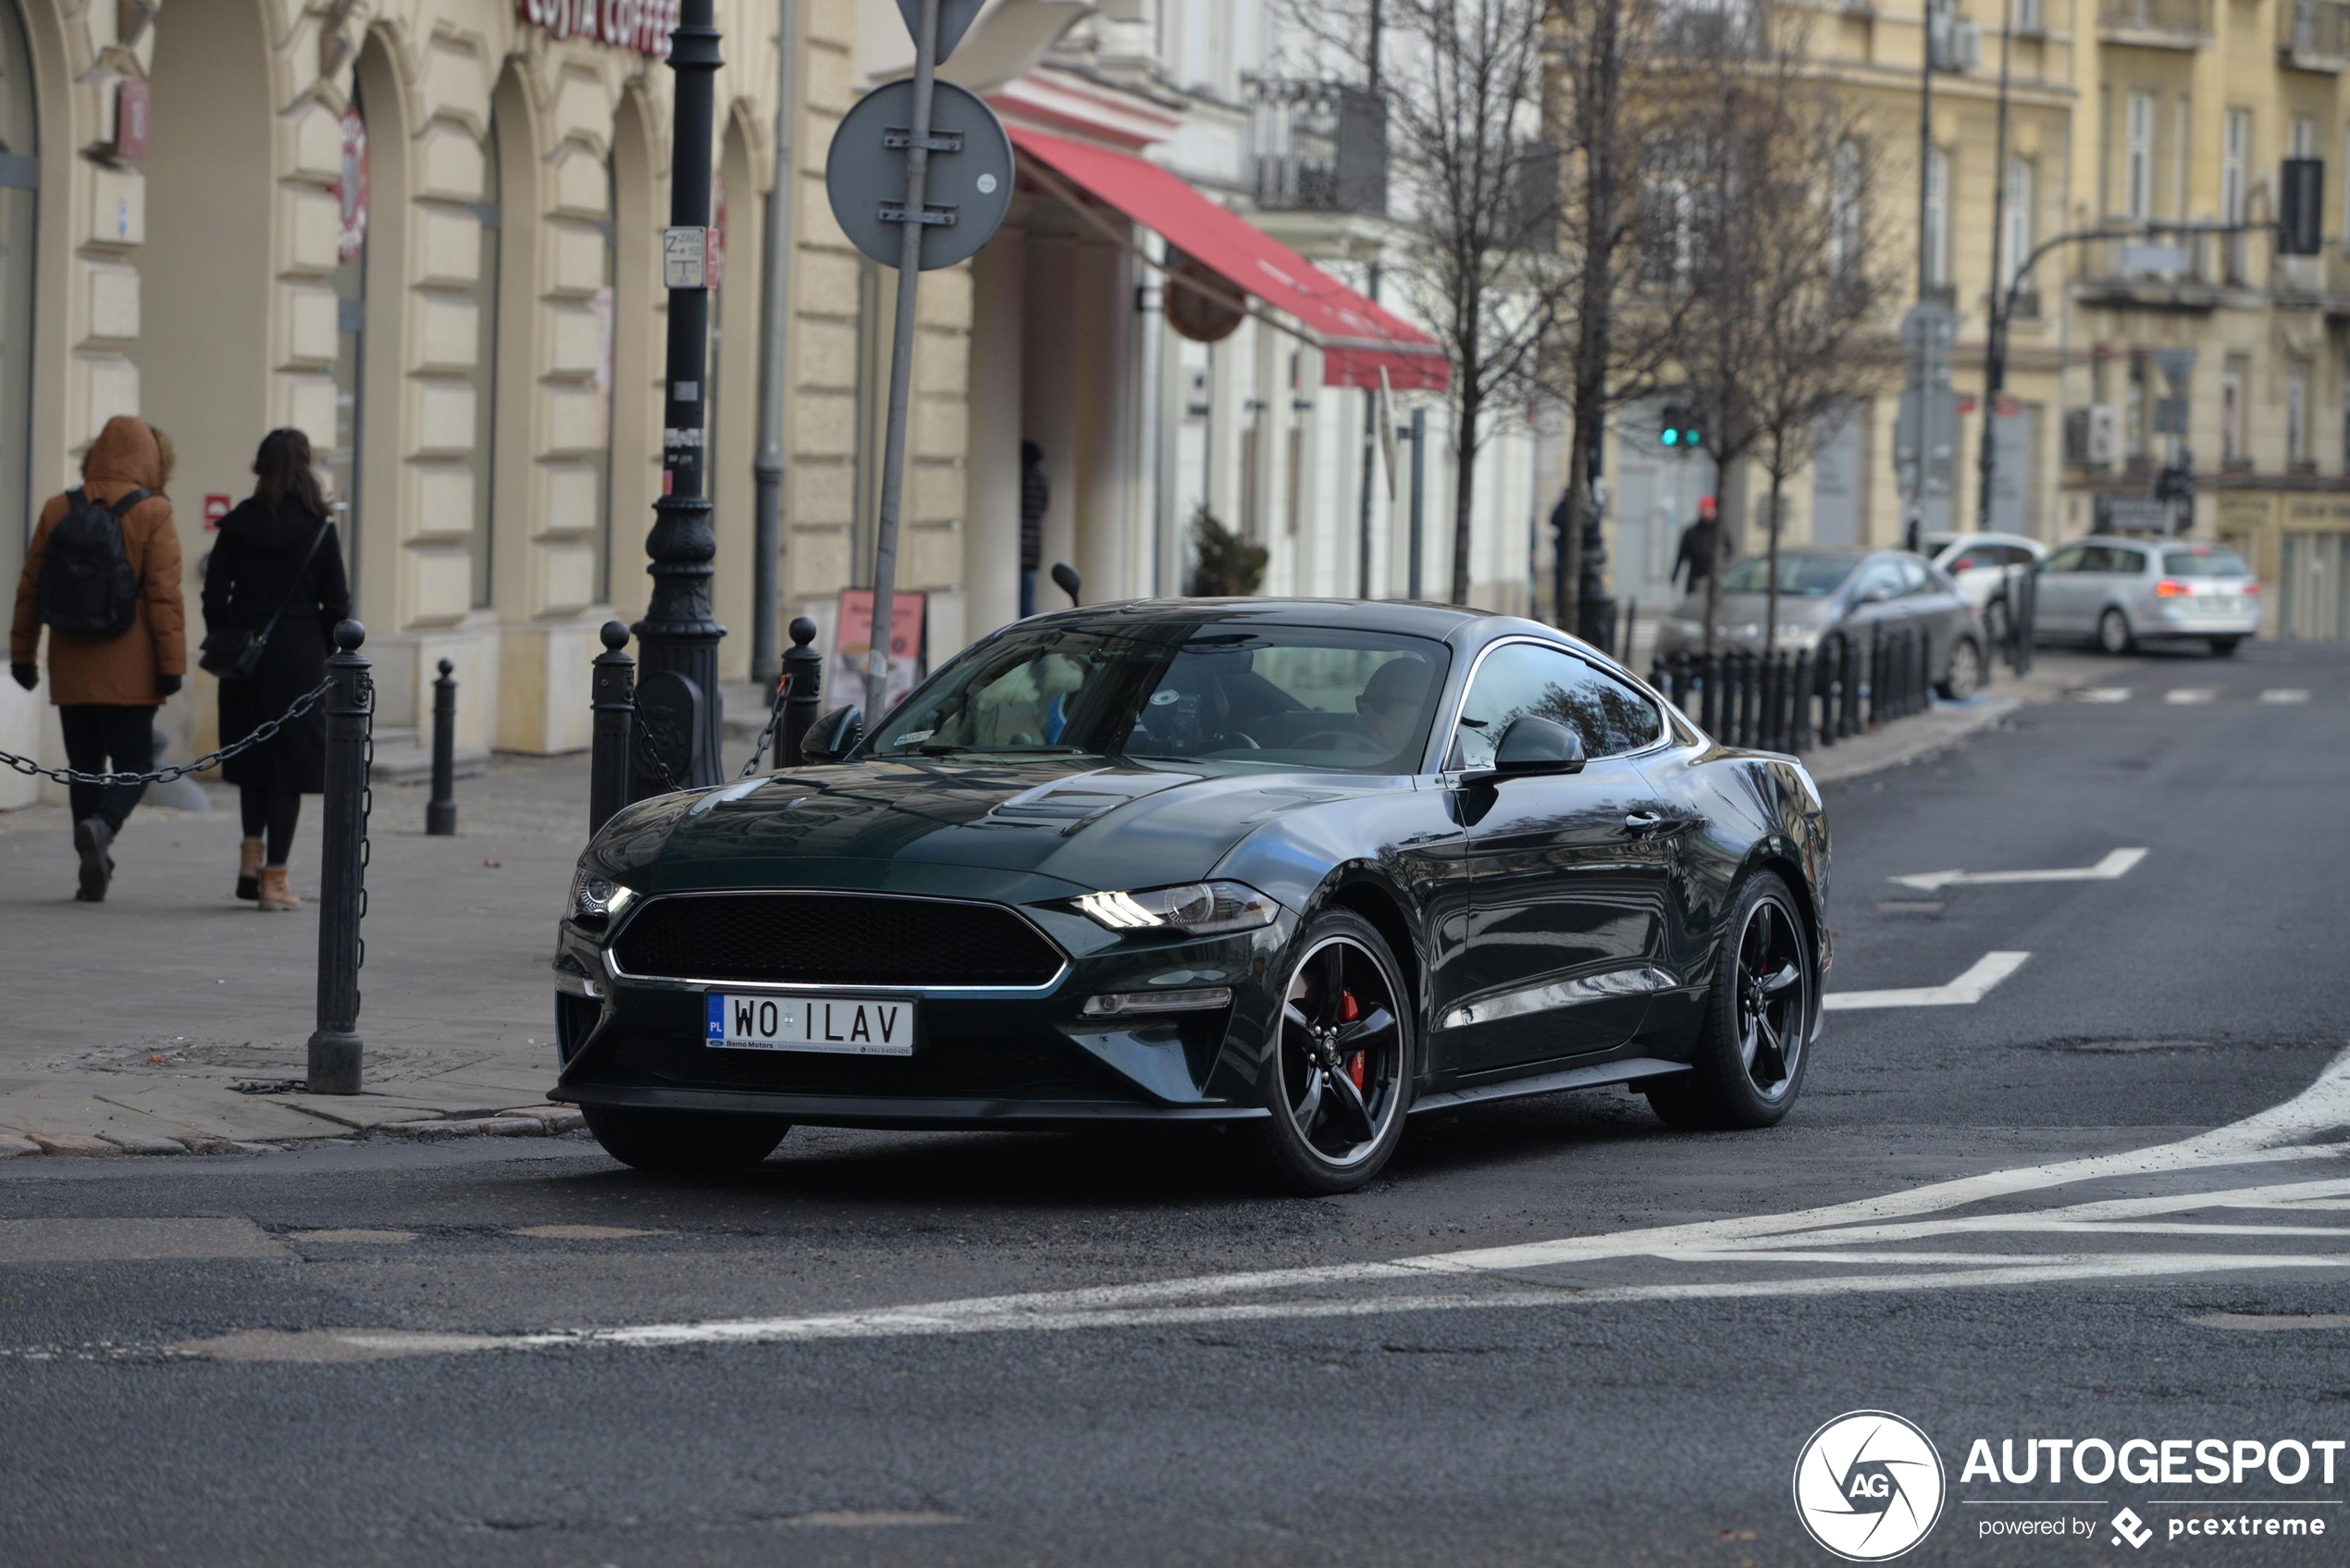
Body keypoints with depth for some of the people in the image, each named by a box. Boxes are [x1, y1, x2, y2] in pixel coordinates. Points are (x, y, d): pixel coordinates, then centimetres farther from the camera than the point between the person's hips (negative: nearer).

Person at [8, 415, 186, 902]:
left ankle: (93, 875, 7)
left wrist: (22, 654, 15)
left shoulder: (58, 510, 4)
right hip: (128, 673, -3)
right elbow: (164, 595, -11)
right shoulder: (153, 515, -7)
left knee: (84, 766, 10)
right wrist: (171, 664, -8)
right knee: (133, 764, 5)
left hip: (71, 671, 3)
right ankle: (102, 825, -24)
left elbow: (29, 588, 8)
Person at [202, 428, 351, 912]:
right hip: (299, 657, -3)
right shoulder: (317, 529, -7)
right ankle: (274, 878, 1)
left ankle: (252, 852, 10)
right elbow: (336, 604, -5)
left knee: (252, 760, 21)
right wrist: (329, 653, 8)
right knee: (289, 764, 2)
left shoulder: (237, 525, -1)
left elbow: (214, 595, 1)